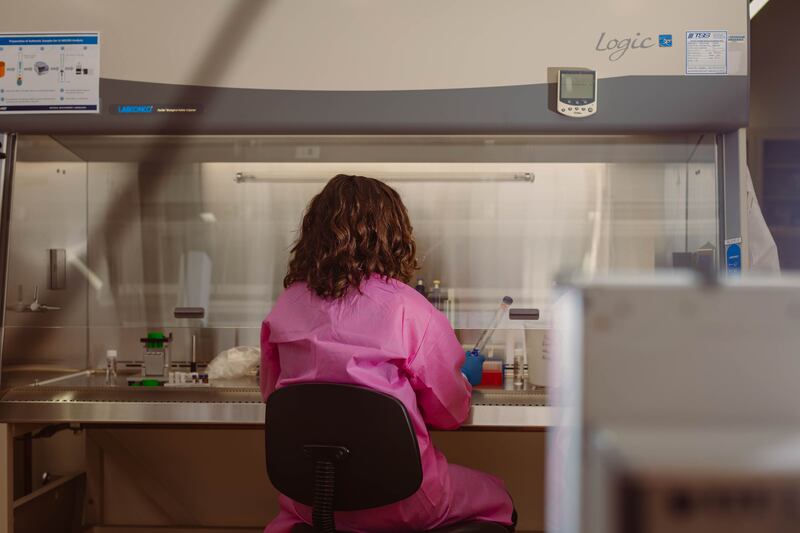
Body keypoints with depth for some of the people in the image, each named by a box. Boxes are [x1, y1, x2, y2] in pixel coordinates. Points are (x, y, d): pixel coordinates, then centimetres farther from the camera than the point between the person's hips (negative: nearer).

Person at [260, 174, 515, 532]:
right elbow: (451, 413, -6)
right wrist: (466, 381, 15)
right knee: (496, 501, 23)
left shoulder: (286, 305, -4)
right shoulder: (408, 309, -16)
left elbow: (269, 393, 10)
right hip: (395, 504, -4)